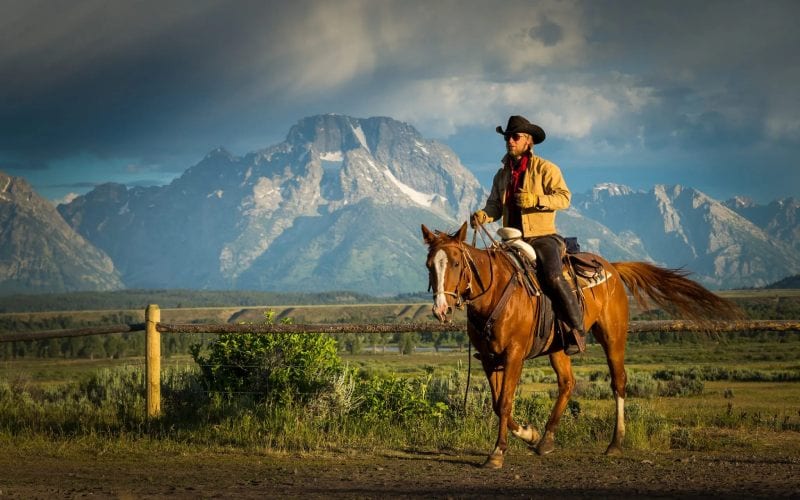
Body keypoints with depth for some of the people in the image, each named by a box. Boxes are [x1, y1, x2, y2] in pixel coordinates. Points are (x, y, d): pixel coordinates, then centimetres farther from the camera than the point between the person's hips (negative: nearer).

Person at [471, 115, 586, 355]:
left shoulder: (545, 169, 0)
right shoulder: (502, 175, 18)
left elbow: (564, 196, -9)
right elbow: (495, 205, 16)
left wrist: (535, 199, -23)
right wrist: (484, 215, -7)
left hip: (543, 237, -6)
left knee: (553, 277, -29)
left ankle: (577, 330, -20)